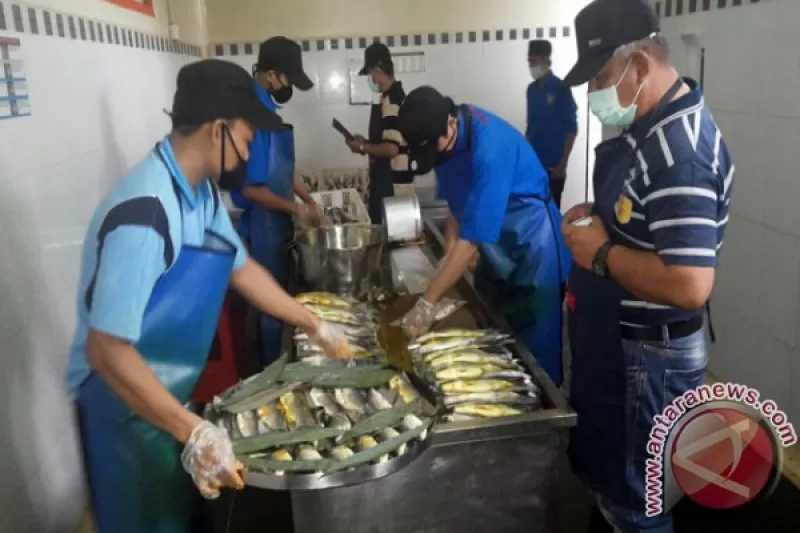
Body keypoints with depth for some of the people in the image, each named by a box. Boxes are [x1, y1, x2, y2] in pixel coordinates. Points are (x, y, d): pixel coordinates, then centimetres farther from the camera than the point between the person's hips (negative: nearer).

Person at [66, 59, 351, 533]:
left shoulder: (204, 193, -4)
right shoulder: (145, 213, -33)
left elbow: (241, 267, 11)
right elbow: (106, 350, -32)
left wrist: (314, 326, 16)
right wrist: (192, 432, -34)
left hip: (169, 394, 8)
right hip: (125, 406, -8)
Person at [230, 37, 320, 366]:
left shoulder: (267, 107, 8)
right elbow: (250, 188, -23)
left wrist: (308, 198, 6)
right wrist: (296, 209, -14)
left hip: (277, 223, 9)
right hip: (263, 226, -9)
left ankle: (278, 366, 33)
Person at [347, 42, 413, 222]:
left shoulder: (390, 101, -18)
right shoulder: (396, 96, 13)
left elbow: (391, 148, -26)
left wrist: (362, 148, -12)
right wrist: (367, 142, 12)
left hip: (391, 184, -10)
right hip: (392, 181, 10)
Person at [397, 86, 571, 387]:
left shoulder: (489, 147, -33)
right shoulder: (443, 137, -8)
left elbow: (472, 237, -34)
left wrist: (427, 303, -32)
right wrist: (450, 253, -8)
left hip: (531, 246, -8)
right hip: (496, 244, 8)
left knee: (532, 349, 1)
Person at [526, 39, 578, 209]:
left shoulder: (561, 89, -8)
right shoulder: (531, 89, 9)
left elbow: (571, 129, -9)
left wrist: (563, 163, -13)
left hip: (553, 164, -5)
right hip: (533, 162, 6)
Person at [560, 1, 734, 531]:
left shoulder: (680, 152, -28)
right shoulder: (651, 122, 3)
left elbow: (690, 286, -35)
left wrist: (602, 252, -23)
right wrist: (601, 215, 3)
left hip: (647, 357, -9)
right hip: (612, 340, 10)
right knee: (602, 471, 27)